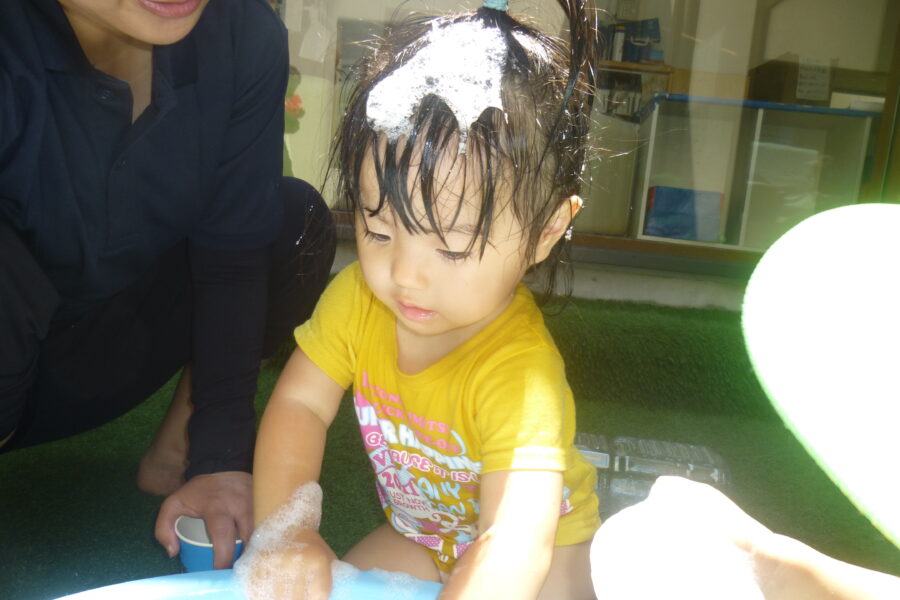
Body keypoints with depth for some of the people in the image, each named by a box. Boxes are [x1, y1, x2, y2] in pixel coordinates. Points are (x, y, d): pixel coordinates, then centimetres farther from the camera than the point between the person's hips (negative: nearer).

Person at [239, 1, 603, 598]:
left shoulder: (520, 373, -38)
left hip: (543, 548, -3)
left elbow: (514, 547, -43)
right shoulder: (356, 298, -20)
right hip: (418, 536, 4)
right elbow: (299, 404, -17)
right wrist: (284, 529, -30)